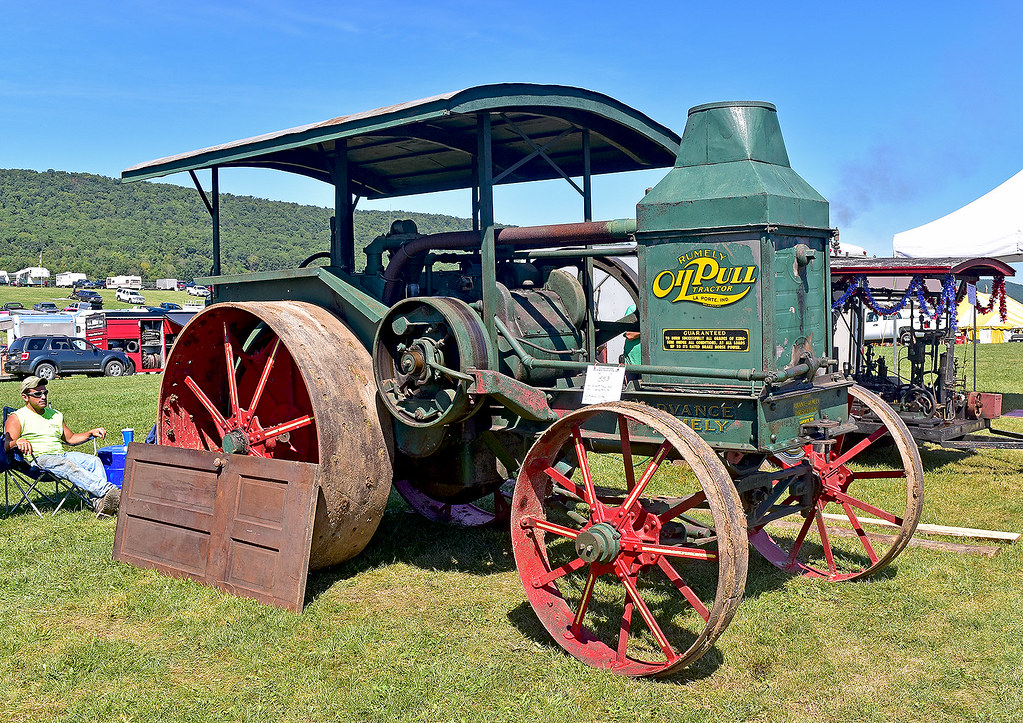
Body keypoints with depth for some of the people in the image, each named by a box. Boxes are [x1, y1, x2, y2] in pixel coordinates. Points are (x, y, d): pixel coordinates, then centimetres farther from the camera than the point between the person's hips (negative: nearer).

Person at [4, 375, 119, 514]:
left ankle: (99, 503, -42)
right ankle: (108, 490, -52)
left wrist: (91, 433, 14)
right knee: (68, 466, -37)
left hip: (61, 454, 6)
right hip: (38, 458, -6)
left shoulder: (55, 415, 26)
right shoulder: (17, 418, 7)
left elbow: (70, 438, 32)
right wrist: (18, 442, -32)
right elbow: (7, 445, -7)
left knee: (94, 461, -23)